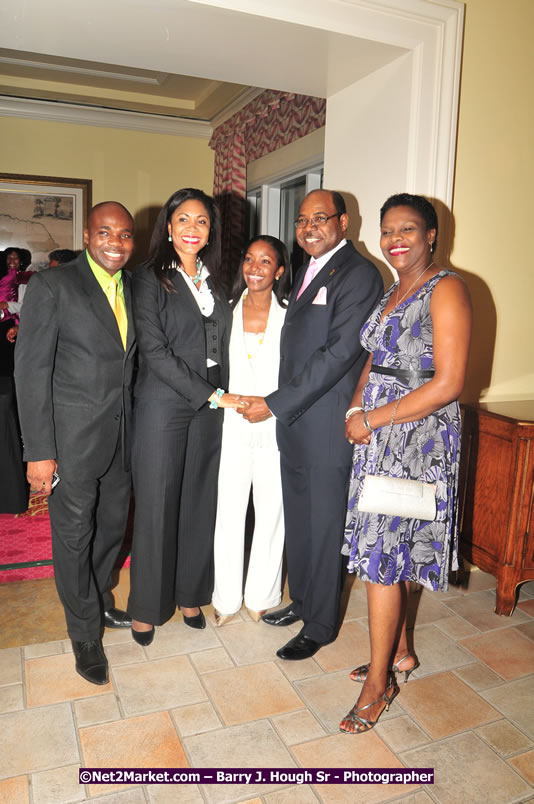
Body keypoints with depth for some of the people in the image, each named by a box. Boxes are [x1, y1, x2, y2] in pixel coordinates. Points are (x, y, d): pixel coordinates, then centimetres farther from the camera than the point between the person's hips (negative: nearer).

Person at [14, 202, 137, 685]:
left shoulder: (134, 289, 8)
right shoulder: (52, 285, -11)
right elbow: (32, 369, -13)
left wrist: (138, 426, 8)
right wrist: (39, 451, -16)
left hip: (122, 435, 6)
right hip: (72, 437, -6)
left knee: (113, 525, 20)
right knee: (74, 535, 9)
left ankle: (98, 600, 45)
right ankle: (85, 633, 30)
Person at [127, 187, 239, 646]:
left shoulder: (215, 280, 12)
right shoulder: (150, 278, -4)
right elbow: (154, 351, -12)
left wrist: (223, 395, 1)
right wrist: (212, 395, -15)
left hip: (210, 406, 5)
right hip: (163, 405, -4)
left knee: (200, 501, 10)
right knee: (156, 504, 3)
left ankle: (189, 594, 28)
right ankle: (147, 607, 21)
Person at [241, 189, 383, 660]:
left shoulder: (358, 275, -12)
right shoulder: (309, 272, 16)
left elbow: (338, 354, -20)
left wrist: (274, 404, -18)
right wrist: (277, 405, 8)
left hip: (326, 425, -8)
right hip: (293, 421, 8)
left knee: (324, 526, 6)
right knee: (297, 519, 19)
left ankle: (320, 625, 24)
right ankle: (302, 600, 39)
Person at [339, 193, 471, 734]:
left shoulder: (446, 289, -12)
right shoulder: (393, 292, 15)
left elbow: (447, 384, -19)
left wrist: (373, 419, -16)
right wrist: (356, 409, -1)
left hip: (417, 436, -8)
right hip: (378, 434, 8)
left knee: (382, 557, -2)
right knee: (385, 552, 15)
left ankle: (378, 682, 17)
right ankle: (399, 654, 34)